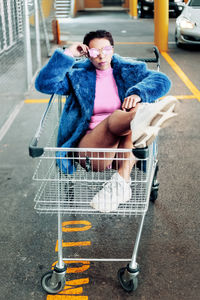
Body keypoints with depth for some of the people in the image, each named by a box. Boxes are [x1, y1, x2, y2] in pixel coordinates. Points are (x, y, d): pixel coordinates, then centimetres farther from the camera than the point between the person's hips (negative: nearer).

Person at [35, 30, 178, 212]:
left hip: (126, 145, 2)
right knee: (114, 119, -32)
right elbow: (45, 84, 1)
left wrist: (138, 93, -19)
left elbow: (161, 80, 1)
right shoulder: (78, 75, 15)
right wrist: (66, 55, -2)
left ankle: (121, 180, -44)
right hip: (89, 147, -1)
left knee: (136, 110, -29)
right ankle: (143, 117, -70)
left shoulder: (129, 70, 17)